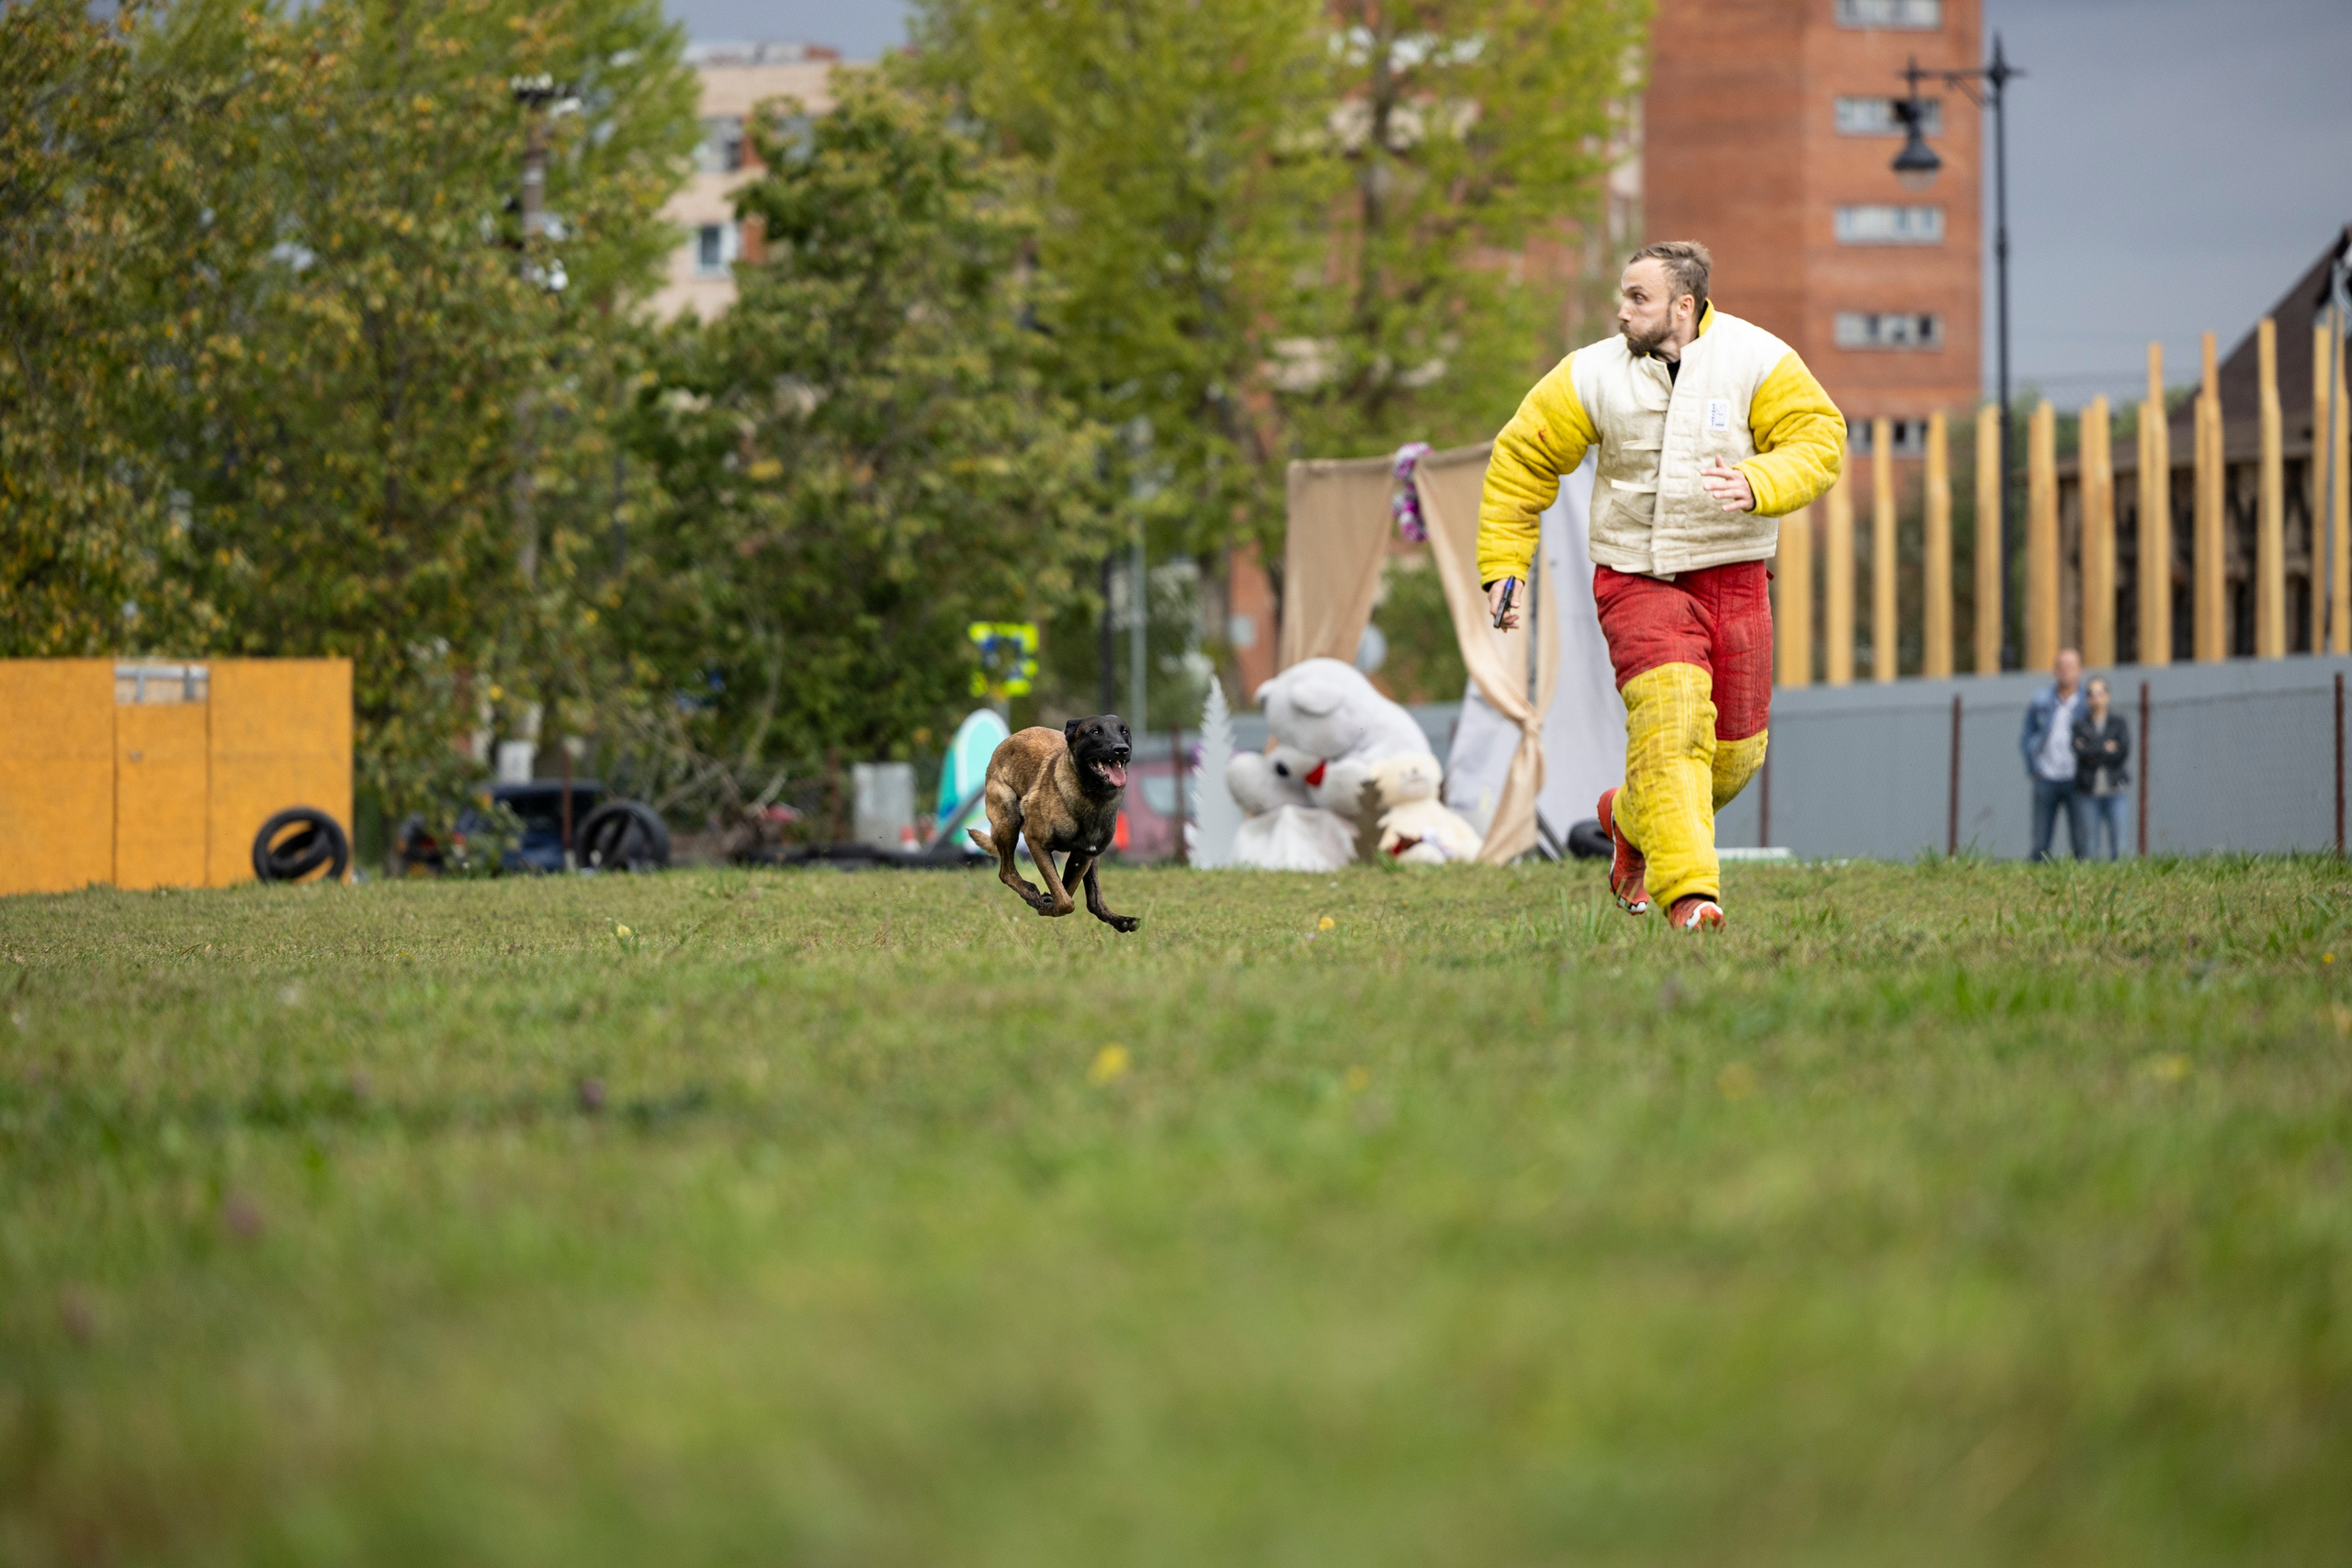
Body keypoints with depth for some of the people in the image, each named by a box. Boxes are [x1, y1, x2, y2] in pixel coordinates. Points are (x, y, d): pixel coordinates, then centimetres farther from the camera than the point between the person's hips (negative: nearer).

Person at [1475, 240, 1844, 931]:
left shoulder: (1756, 361, -5)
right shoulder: (1593, 375, -4)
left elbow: (1819, 440, -8)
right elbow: (1522, 460, 6)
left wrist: (1757, 485, -28)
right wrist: (1502, 564, 3)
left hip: (1733, 580, 2)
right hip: (1638, 581, -2)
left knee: (1735, 751, 8)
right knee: (1670, 720, -23)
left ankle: (1631, 820, 38)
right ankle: (1688, 893, -28)